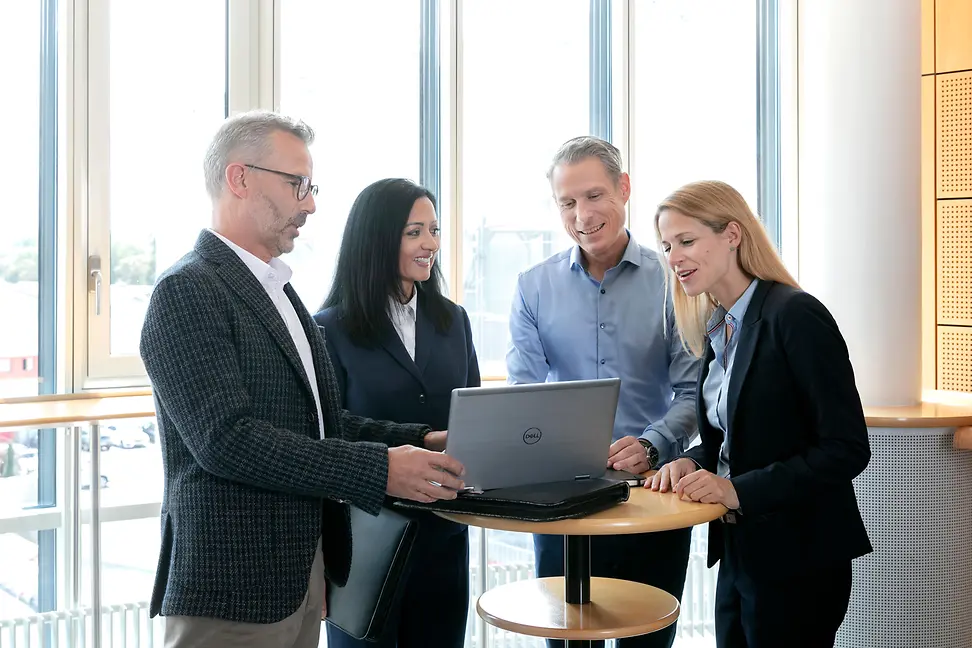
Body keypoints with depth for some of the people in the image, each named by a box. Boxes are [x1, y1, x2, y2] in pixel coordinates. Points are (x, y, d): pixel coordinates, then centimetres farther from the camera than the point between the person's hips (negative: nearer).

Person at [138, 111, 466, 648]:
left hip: (302, 572, 8)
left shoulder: (278, 292, 17)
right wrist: (380, 469, -23)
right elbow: (227, 438, -23)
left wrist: (420, 442, 0)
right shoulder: (186, 291, -13)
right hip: (234, 588, -8)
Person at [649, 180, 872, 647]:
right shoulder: (718, 330, 9)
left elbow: (847, 449, -20)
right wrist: (692, 463, -3)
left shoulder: (796, 316, -16)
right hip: (738, 552, 8)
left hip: (797, 562, -8)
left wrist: (739, 491, -24)